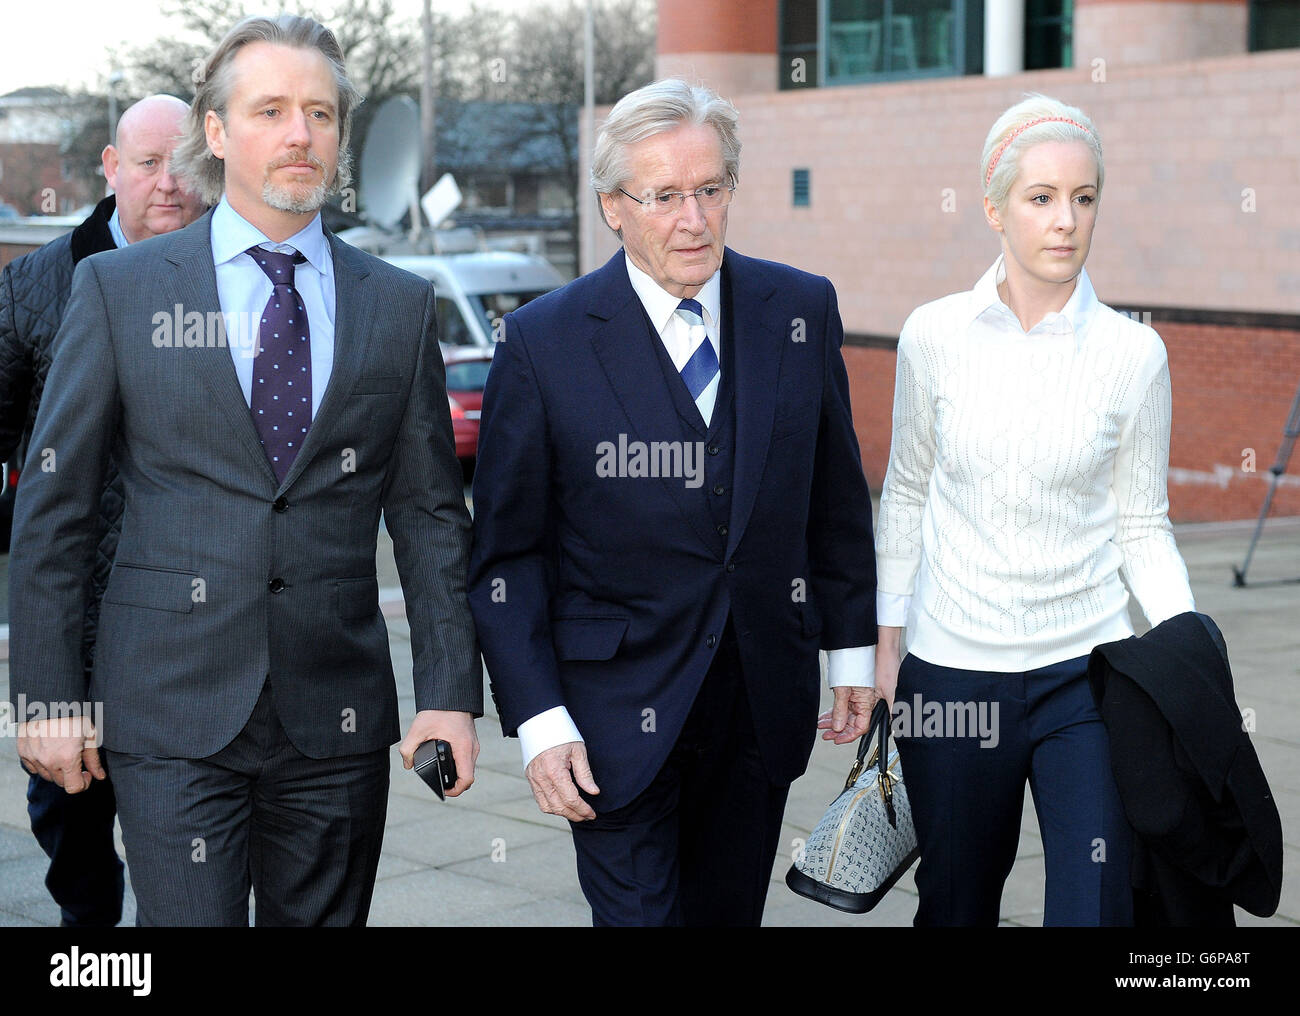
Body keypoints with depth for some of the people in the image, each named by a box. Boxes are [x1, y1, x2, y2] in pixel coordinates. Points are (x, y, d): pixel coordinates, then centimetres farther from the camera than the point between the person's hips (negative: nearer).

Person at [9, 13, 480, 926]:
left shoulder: (400, 305, 7)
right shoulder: (119, 289, 2)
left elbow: (431, 516, 7)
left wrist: (451, 695, 0)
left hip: (337, 718, 2)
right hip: (172, 714, -2)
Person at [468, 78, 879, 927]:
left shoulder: (801, 310, 1)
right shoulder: (544, 341, -9)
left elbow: (837, 496, 11)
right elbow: (507, 551, -6)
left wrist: (853, 647, 12)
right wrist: (539, 720, -11)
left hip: (764, 696, 4)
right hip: (619, 713, -3)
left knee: (731, 912, 15)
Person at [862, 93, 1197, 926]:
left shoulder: (1133, 354, -4)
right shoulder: (934, 336, -2)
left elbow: (1143, 527, 2)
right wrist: (885, 644, 6)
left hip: (1087, 670, -1)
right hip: (952, 667, 1)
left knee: (1097, 905, -4)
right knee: (957, 903, 13)